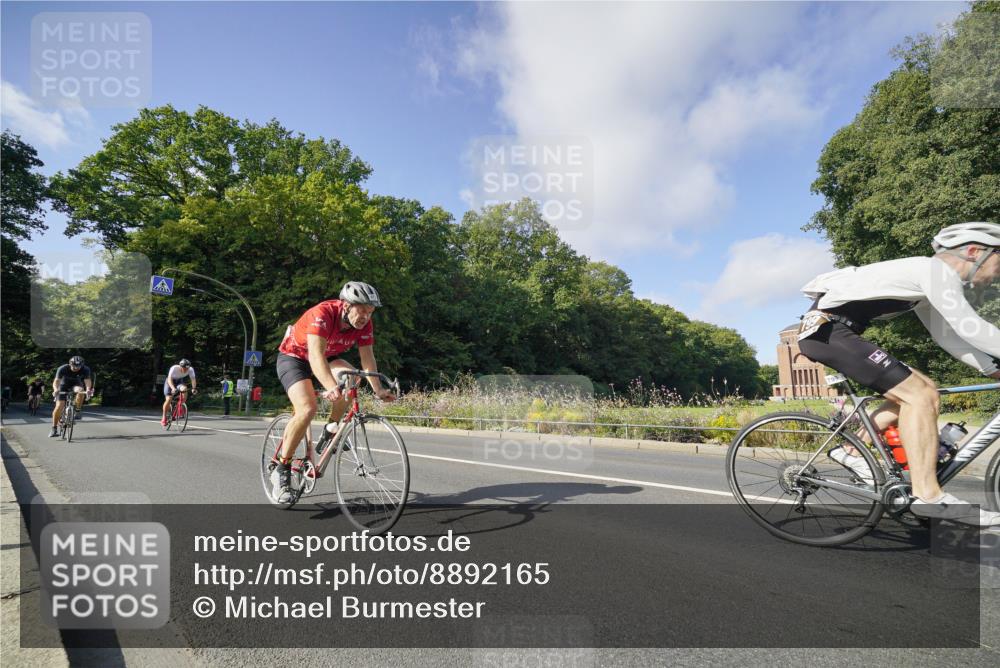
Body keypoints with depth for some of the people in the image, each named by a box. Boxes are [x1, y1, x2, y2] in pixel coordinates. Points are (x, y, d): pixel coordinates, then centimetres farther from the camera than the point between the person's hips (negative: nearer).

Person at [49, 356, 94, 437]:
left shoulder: (85, 369, -27)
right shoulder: (62, 369, -29)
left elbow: (87, 380, -38)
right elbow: (56, 381, -36)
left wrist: (88, 389, -59)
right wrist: (56, 390, -57)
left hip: (76, 384, 1)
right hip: (64, 385, -1)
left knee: (80, 391, -35)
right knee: (59, 406, -14)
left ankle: (77, 411, -12)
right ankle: (54, 428, -1)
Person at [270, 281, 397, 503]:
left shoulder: (364, 323, -17)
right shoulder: (323, 313, -34)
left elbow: (367, 358, -15)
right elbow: (315, 354, -46)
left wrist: (378, 389, -28)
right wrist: (331, 387, -60)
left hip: (326, 358, 5)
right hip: (293, 357, -5)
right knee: (307, 410, -26)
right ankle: (281, 470, -8)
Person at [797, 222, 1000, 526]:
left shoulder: (928, 282, 23)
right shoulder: (936, 268, -7)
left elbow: (950, 336, 25)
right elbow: (970, 328, -14)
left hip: (829, 331, 10)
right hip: (827, 329, -10)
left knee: (920, 389, 12)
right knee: (920, 397, -12)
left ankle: (853, 452, 15)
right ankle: (927, 496, -10)